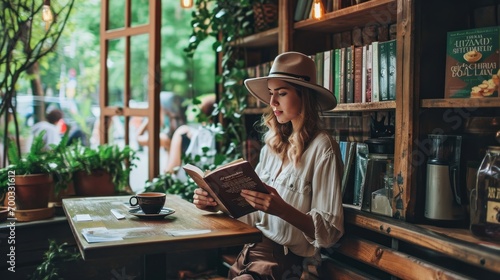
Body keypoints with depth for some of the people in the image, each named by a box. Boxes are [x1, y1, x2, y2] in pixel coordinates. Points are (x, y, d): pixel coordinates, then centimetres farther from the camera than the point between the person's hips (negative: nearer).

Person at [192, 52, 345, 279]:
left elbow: (330, 232, -12)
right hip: (255, 247, 6)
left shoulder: (322, 148, -9)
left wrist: (282, 210, -27)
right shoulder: (274, 145, 10)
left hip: (289, 256, -6)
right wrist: (216, 204, -3)